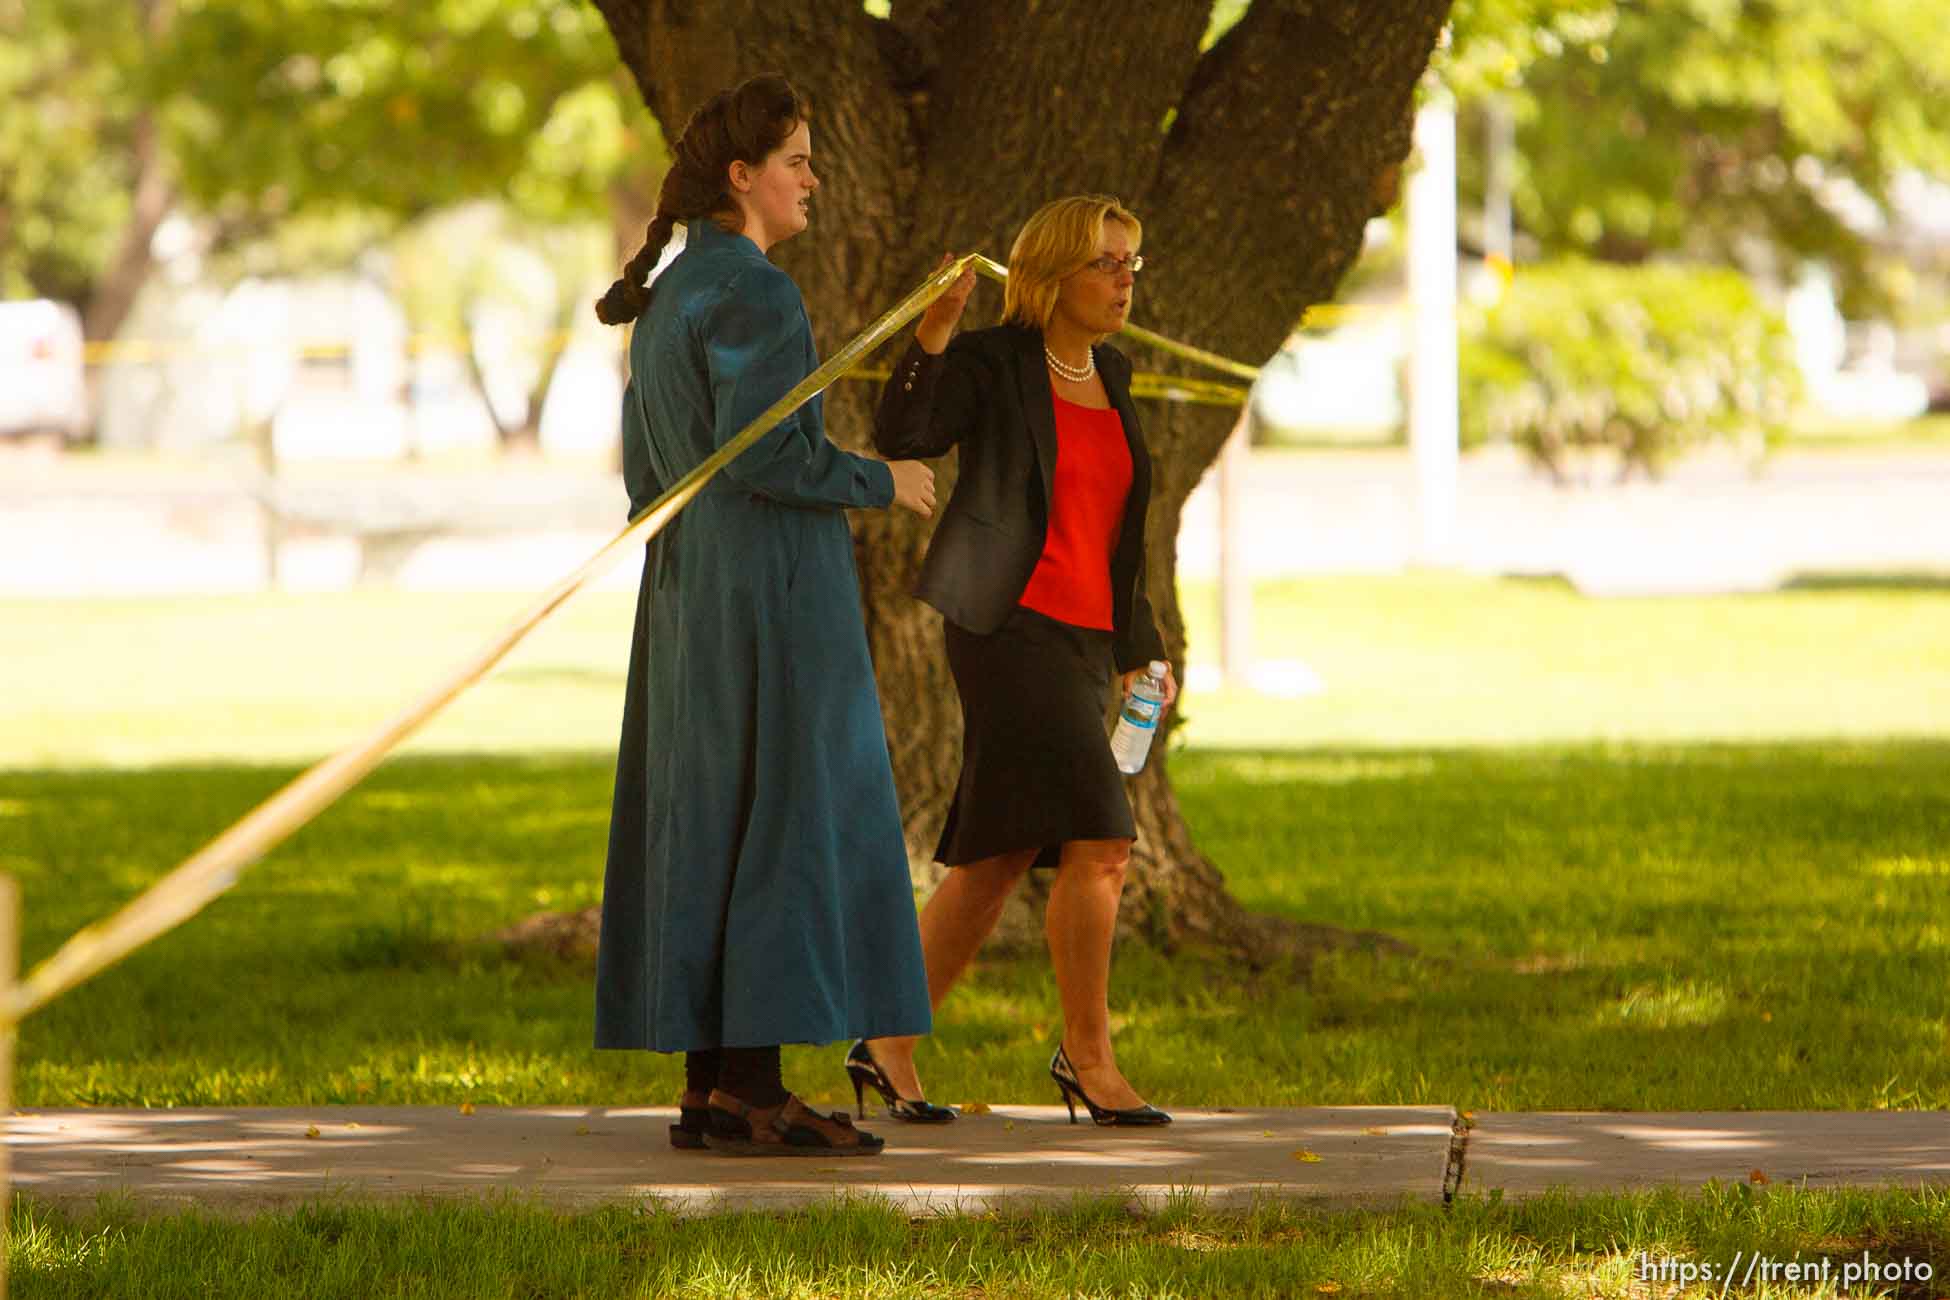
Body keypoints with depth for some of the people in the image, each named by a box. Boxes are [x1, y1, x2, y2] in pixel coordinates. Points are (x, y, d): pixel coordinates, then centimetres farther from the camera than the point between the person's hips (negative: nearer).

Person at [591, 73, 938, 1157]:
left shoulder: (668, 304, 15)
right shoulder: (756, 294, -14)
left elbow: (650, 473, 16)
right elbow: (756, 450, -22)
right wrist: (879, 483, -7)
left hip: (693, 591, 9)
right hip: (776, 591, -9)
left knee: (715, 830, 9)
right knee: (788, 828, -7)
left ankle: (712, 1087, 8)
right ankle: (751, 1092, -9)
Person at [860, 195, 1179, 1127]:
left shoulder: (1111, 377, 17)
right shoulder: (992, 364, -5)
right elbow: (901, 434, -21)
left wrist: (1139, 652, 23)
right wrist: (934, 328, -32)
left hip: (1081, 644, 8)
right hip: (1011, 627, -8)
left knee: (998, 860, 8)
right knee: (1098, 844, -15)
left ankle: (890, 1044, 16)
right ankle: (1087, 1054, -5)